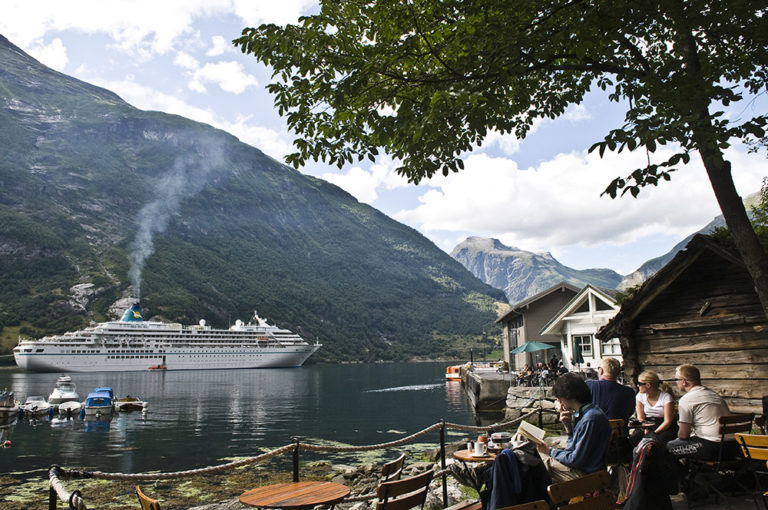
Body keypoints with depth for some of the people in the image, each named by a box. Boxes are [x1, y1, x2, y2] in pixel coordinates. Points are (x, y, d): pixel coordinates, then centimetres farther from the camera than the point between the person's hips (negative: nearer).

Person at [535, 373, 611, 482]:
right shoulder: (582, 413, 5)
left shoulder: (591, 419, -26)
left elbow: (576, 460, -23)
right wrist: (568, 426, -3)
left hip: (584, 473, -9)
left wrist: (550, 451, -10)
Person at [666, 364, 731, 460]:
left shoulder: (686, 399, -11)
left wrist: (679, 438, 15)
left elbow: (683, 434, -9)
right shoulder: (714, 394, 15)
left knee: (670, 447, 2)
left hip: (712, 447, -9)